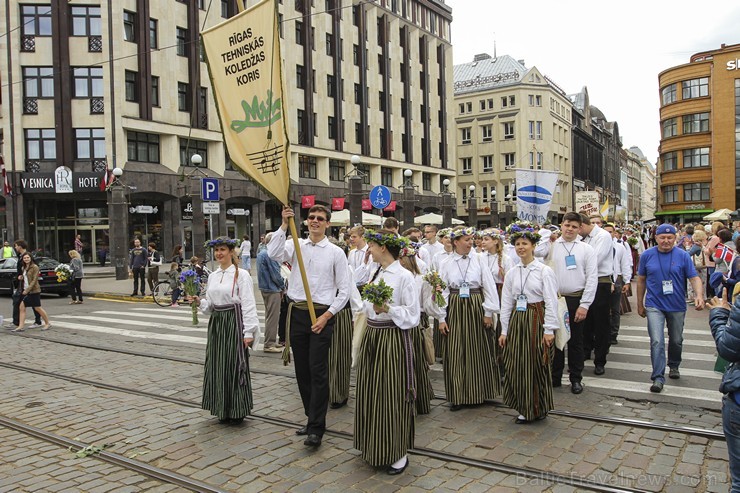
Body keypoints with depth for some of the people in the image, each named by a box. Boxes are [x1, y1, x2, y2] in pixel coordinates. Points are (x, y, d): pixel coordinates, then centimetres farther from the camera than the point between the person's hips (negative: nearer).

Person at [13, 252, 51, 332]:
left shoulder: (35, 267, -10)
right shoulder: (24, 268, 14)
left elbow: (34, 280, -16)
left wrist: (27, 290, -20)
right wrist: (21, 277, 5)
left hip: (34, 291, -8)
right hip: (25, 291, 8)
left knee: (37, 308, -1)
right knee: (21, 307, -1)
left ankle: (47, 324, 12)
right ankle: (21, 326, 1)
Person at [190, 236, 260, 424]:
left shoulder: (241, 275, -8)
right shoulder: (212, 276, 12)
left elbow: (248, 305, -11)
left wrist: (248, 332, -15)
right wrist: (199, 302, -3)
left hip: (234, 323, -6)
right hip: (216, 324, 7)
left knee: (234, 366, -2)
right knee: (217, 367, 9)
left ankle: (237, 410, 12)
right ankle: (222, 409, 23)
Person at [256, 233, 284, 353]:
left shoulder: (260, 254, 12)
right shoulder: (270, 255, -19)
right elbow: (276, 274, -18)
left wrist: (280, 287, 14)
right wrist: (283, 287, -2)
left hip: (264, 288, 10)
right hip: (272, 289, -10)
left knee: (269, 315, 18)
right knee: (272, 317, -5)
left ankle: (270, 341, 27)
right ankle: (269, 344, -2)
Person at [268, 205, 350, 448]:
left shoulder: (336, 252, -1)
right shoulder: (296, 245, 6)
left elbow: (344, 290, -2)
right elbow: (274, 254, -14)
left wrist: (327, 316, -10)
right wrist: (284, 225, -16)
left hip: (322, 315, -3)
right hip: (297, 313, 4)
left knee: (318, 371, -4)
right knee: (302, 371, 12)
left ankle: (316, 428, 5)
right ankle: (313, 418, 28)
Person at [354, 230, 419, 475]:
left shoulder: (404, 276, -13)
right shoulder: (376, 273, 10)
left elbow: (412, 315, -14)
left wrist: (388, 309, -25)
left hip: (393, 339, -7)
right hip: (372, 336, 8)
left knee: (392, 395, 0)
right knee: (370, 393, 13)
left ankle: (399, 453, 16)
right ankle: (374, 447, 30)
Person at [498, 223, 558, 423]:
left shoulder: (544, 271, -6)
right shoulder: (512, 273, 8)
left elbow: (551, 301, -9)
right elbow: (506, 302, 9)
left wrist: (549, 329, -13)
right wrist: (504, 330, 8)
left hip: (537, 320, -4)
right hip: (516, 321, 5)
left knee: (538, 366, 3)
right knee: (518, 366, 6)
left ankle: (539, 409, 20)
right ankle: (525, 409, 22)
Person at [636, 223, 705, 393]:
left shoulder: (683, 255, -5)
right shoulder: (647, 255, -3)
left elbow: (694, 278, -7)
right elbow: (641, 280, 6)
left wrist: (699, 295, -27)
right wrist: (640, 304, 8)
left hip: (677, 306, 1)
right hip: (654, 305, -1)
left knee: (676, 340, 17)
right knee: (657, 342, -11)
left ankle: (674, 366, 42)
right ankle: (658, 378, -7)